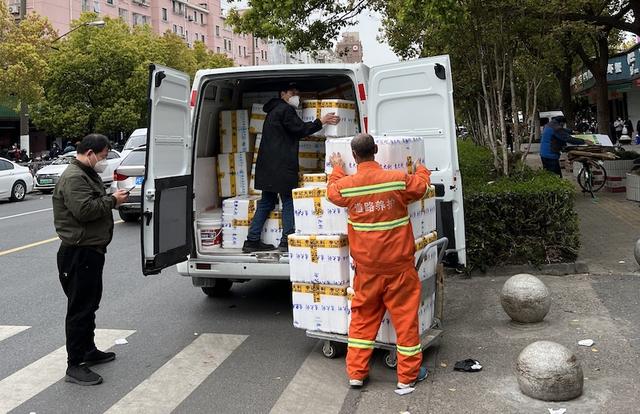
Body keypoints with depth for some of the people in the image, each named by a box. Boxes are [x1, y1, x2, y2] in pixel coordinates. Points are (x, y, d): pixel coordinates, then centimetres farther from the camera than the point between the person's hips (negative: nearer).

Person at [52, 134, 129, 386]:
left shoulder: (88, 174, 17)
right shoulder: (73, 178, -18)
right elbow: (84, 210, -29)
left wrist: (113, 199, 7)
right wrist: (113, 200, -18)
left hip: (91, 251, 11)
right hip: (79, 254, -11)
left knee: (90, 304, 21)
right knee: (80, 308, -6)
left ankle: (89, 350, 35)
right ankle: (74, 366, 0)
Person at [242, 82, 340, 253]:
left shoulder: (274, 111, 25)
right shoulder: (285, 109, -7)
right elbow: (300, 129, -11)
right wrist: (321, 121, -8)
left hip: (267, 166, 10)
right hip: (281, 166, -10)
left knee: (266, 202, 11)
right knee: (289, 202, -3)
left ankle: (252, 241, 10)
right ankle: (286, 241, -3)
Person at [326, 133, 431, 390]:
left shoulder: (345, 185, -8)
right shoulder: (399, 180, -13)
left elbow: (332, 192, 16)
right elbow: (421, 185, 8)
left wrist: (337, 169, 34)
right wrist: (422, 169, 30)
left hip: (366, 268, 2)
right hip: (398, 265, -2)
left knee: (362, 317, 15)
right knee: (405, 317, 9)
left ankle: (356, 373, 20)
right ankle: (408, 375, 19)